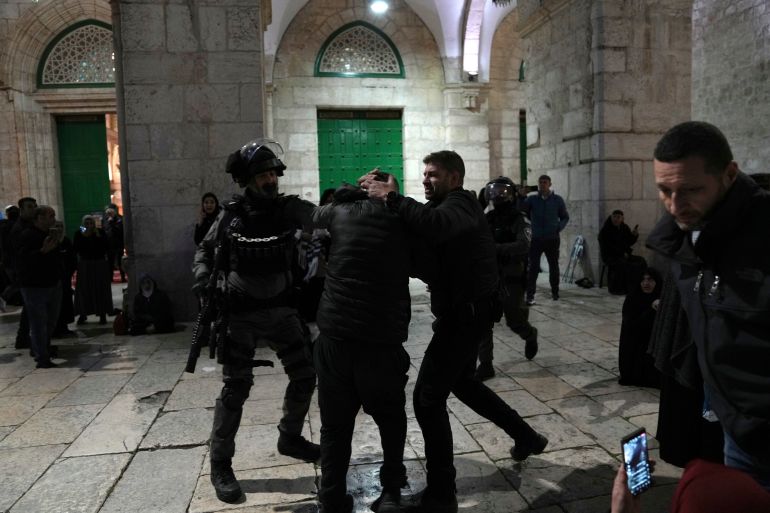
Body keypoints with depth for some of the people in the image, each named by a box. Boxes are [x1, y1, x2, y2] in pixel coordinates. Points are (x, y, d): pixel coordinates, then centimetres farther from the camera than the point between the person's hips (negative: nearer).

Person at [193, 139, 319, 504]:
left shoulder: (291, 208, -4)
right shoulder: (231, 215, -4)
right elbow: (205, 251, 9)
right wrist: (203, 279, -8)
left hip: (282, 310, 3)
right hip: (241, 315, -2)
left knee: (305, 376, 9)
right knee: (236, 388, -1)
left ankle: (289, 438, 33)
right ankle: (220, 464, 16)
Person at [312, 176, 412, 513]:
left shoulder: (340, 212, 8)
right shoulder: (402, 218, 7)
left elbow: (315, 216, 28)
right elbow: (420, 265, 17)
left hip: (335, 335, 1)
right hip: (384, 340, 0)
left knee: (335, 424, 15)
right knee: (390, 419, 22)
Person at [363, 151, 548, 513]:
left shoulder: (460, 203, -14)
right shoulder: (445, 206, 15)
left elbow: (435, 225, -39)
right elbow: (421, 232, -1)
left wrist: (393, 198, -31)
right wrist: (387, 195, -15)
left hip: (467, 314, -10)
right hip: (464, 311, 10)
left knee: (428, 397, -7)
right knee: (461, 381, 26)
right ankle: (526, 437, 40)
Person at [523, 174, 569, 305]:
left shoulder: (557, 199, 3)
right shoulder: (531, 199, 1)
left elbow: (565, 217, 7)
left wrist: (559, 227, -6)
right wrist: (521, 196, -12)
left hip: (552, 239, 1)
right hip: (536, 239, -1)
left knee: (554, 266, 14)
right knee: (533, 267, -6)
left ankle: (555, 292, 30)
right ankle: (530, 295, -5)